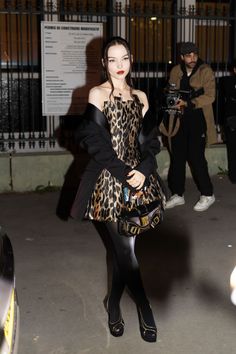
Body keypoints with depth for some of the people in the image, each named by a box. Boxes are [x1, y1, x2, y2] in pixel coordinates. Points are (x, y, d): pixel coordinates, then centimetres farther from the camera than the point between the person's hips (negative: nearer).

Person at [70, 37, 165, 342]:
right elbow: (95, 142, -9)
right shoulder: (98, 94, -2)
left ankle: (114, 305, 30)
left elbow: (150, 139, 9)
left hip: (138, 178, 5)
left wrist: (143, 170, -8)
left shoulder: (140, 97, 12)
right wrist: (124, 173, -13)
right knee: (127, 251, -4)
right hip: (109, 181, -4)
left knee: (122, 249, 9)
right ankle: (145, 312, 12)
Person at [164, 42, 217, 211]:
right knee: (177, 156, 8)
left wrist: (187, 103, -22)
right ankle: (178, 194, 22)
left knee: (195, 156, -8)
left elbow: (210, 96, -14)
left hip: (198, 118, -5)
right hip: (180, 119, 5)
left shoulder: (206, 71, -7)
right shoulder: (176, 71, 7)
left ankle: (207, 195, 9)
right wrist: (174, 102, -6)